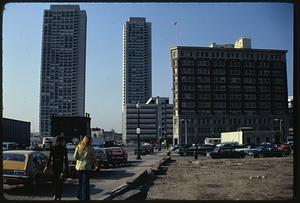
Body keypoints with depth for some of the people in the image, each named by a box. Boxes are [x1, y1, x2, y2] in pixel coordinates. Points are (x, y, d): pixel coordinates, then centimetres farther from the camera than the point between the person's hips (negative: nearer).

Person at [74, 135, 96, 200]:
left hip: (79, 166, 4)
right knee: (85, 183, 3)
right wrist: (94, 165, 14)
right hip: (87, 167, -4)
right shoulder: (90, 148, -9)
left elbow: (75, 157, -2)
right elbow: (93, 158, -1)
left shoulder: (78, 147, 0)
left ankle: (80, 196, 23)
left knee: (80, 182, 16)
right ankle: (85, 198, 5)